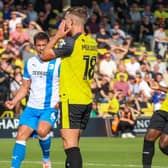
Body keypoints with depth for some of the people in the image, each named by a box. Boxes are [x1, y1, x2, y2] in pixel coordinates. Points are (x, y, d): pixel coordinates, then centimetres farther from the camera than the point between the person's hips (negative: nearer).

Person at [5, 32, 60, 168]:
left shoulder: (58, 63, -4)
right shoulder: (30, 63, 11)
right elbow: (25, 87, 17)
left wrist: (60, 101, -18)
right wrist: (14, 102, 2)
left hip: (50, 107, -5)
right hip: (32, 107, 5)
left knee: (42, 131, -28)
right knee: (21, 135, -8)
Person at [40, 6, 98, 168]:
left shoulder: (71, 42, -15)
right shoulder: (92, 43, 10)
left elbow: (44, 56, -7)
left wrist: (58, 35, 2)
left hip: (71, 100, -8)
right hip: (87, 100, 8)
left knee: (70, 144, -12)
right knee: (73, 144, 15)